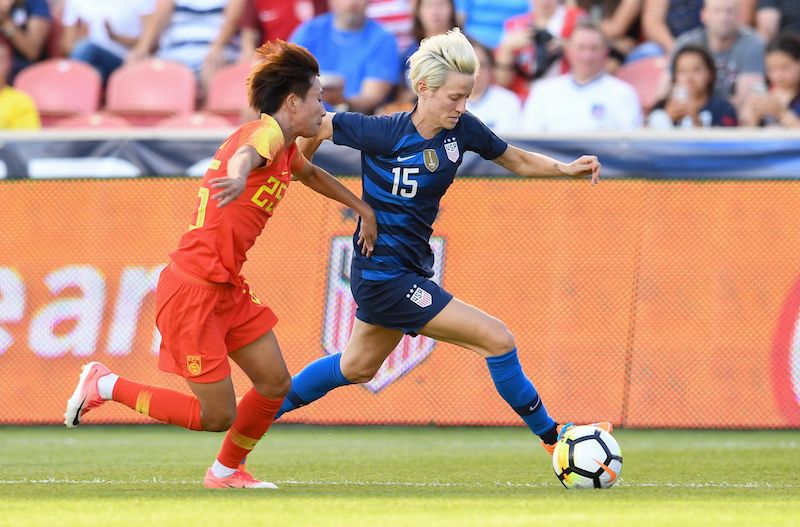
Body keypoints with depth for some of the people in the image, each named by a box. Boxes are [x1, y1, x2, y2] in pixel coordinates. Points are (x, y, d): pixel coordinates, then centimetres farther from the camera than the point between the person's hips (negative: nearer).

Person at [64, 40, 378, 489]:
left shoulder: (287, 149, 13)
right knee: (217, 416, -6)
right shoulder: (268, 131, -16)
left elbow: (311, 174, 38)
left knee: (275, 385, 8)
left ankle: (226, 472, 28)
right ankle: (105, 386, 8)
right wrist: (238, 176, -65)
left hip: (227, 291, 10)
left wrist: (363, 209, 34)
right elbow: (246, 154, -42)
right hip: (192, 291, -10)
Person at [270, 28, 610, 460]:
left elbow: (519, 161, 6)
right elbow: (316, 126, -11)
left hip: (410, 270, 8)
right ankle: (551, 436, 2)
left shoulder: (462, 129, -4)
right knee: (497, 340, -11)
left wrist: (566, 169, -10)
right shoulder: (384, 132, -22)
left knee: (356, 367, 27)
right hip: (384, 275, -8)